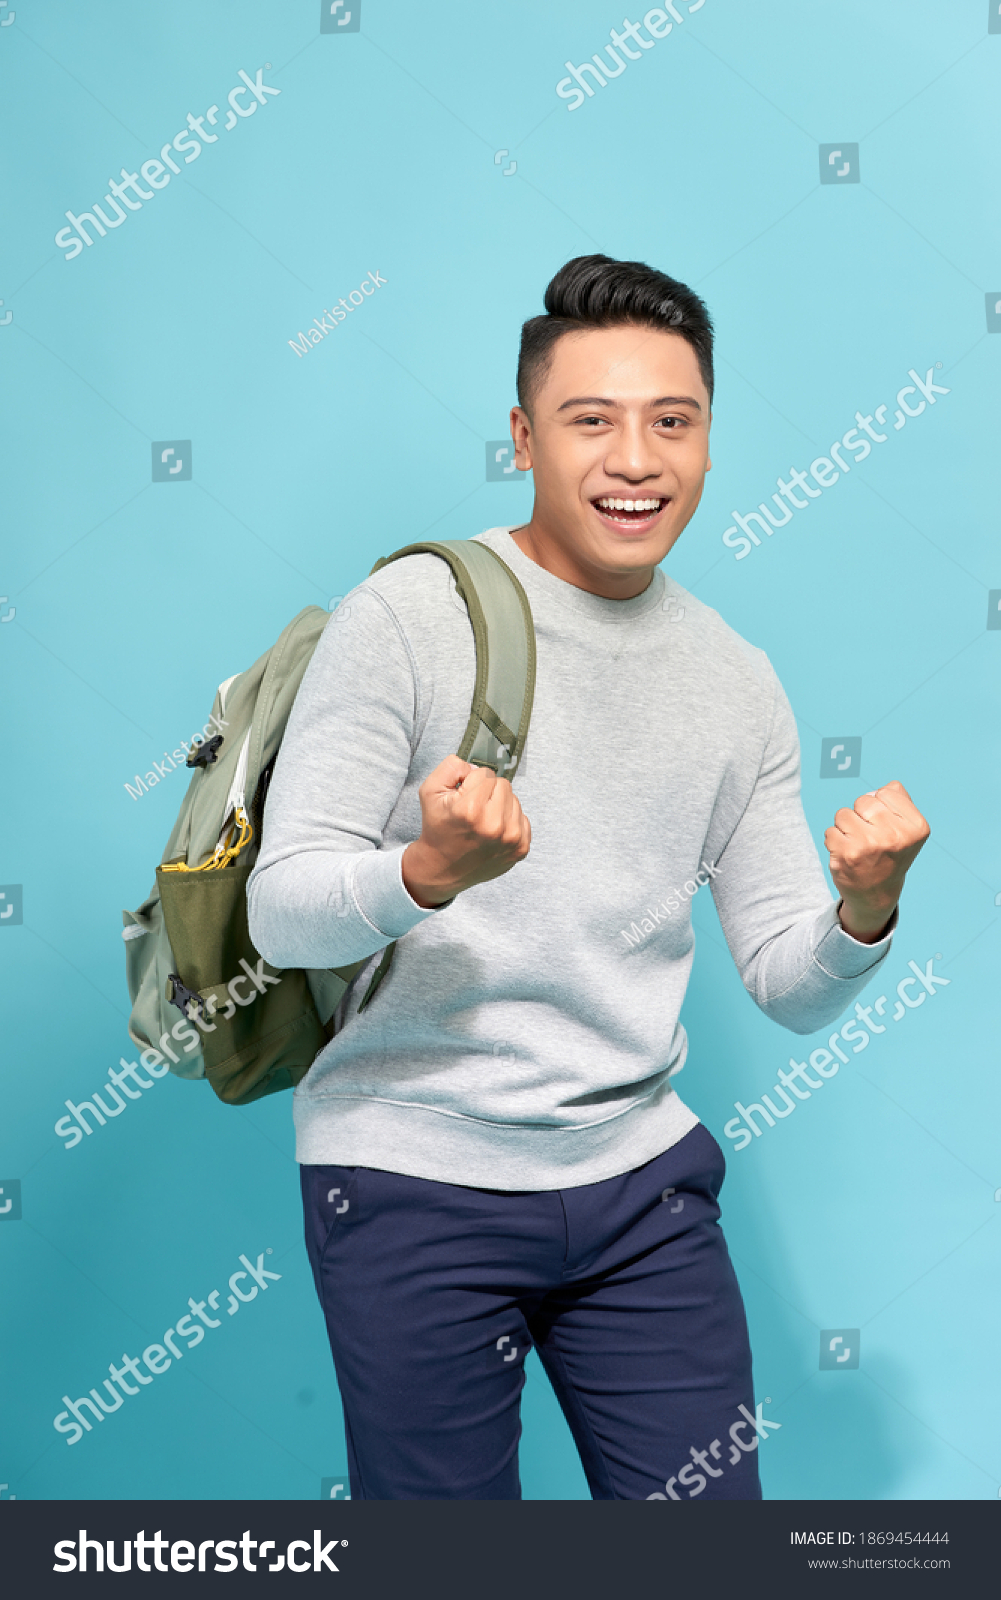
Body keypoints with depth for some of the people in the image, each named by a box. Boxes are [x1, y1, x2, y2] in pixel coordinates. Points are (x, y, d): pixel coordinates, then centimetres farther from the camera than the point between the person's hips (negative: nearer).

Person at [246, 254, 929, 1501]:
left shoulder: (738, 684, 7)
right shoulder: (409, 616, -7)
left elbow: (791, 988, 8)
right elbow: (281, 913, -12)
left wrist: (867, 909, -14)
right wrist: (431, 872, -32)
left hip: (639, 1178, 4)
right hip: (414, 1178, -4)